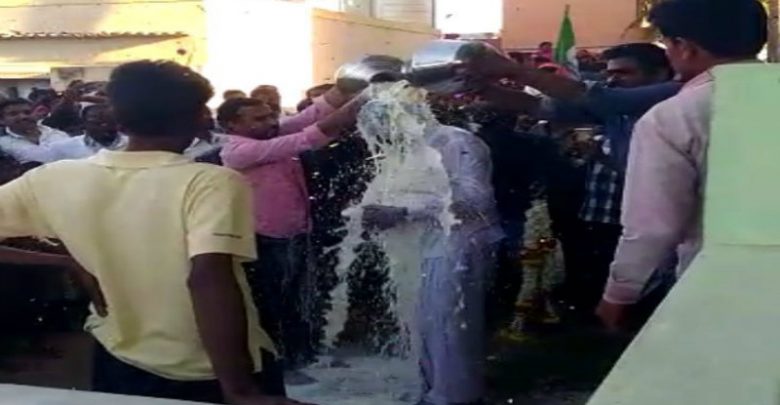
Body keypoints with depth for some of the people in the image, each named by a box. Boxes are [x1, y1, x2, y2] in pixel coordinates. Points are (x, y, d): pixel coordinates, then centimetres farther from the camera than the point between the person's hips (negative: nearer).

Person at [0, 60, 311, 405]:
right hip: (213, 375, -3)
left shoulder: (53, 180, -6)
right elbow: (208, 279, -32)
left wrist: (71, 263, 4)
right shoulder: (212, 183, -21)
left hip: (120, 367, 4)